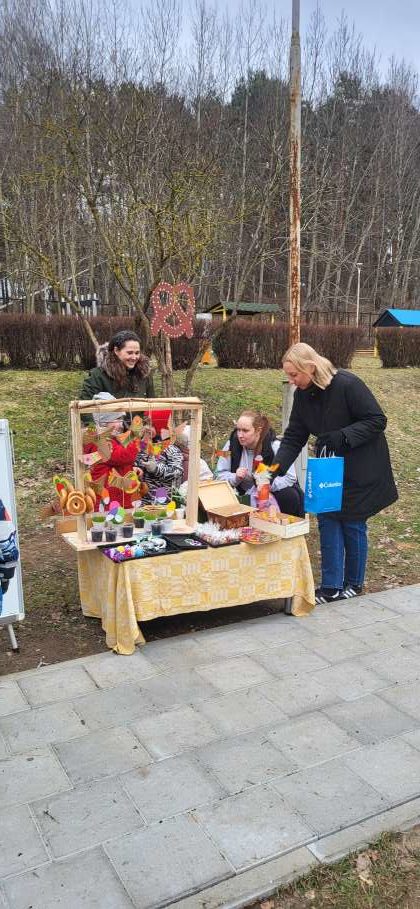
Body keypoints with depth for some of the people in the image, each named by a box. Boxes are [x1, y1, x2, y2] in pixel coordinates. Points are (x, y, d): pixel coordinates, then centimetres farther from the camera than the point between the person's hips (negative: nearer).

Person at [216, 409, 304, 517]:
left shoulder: (275, 446, -18)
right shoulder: (232, 444, -8)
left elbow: (290, 478, -21)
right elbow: (220, 474, -1)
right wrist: (235, 478, -22)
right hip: (244, 496, 3)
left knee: (290, 496, -31)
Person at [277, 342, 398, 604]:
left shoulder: (348, 384, -23)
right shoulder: (302, 395, -3)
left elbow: (377, 420, -19)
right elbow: (294, 437, 0)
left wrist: (343, 436, -30)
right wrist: (277, 467, -13)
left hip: (361, 468, -6)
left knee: (353, 523, 3)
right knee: (328, 520, 2)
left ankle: (354, 583, 22)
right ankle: (331, 587, 11)